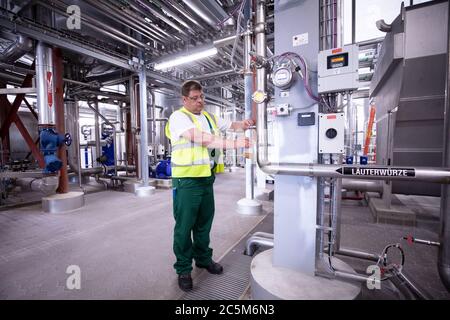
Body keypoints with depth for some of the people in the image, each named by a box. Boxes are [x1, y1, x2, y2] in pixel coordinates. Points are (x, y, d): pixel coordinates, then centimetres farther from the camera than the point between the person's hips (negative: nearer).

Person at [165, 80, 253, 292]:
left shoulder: (209, 117, 15)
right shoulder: (178, 117, -8)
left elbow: (231, 125, 18)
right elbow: (203, 139, -22)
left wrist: (243, 124, -6)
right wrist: (234, 144, -24)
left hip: (207, 178, 7)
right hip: (187, 180, -6)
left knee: (204, 222, 18)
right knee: (184, 225, 5)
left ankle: (203, 258, 37)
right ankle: (183, 269, 23)